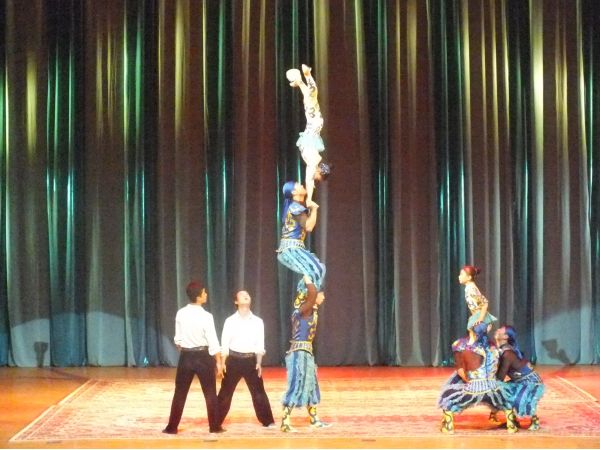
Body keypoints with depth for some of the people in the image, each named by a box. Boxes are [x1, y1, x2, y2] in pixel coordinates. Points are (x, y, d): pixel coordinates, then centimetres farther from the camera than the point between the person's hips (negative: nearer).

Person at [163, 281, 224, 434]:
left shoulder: (180, 314, -2)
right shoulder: (206, 316, -15)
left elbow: (178, 339, 6)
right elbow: (213, 342, -14)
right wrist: (218, 362, -8)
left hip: (185, 356, 3)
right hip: (203, 356, -3)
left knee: (180, 393, 11)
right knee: (210, 392, 9)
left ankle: (172, 427, 12)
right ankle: (214, 426, 13)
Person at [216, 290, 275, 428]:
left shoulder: (258, 321, 4)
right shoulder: (230, 321, 0)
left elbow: (259, 344, 4)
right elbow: (224, 344, -1)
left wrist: (259, 363, -3)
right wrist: (223, 363, -6)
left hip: (250, 360, 1)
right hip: (234, 360, -1)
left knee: (258, 391, 4)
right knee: (225, 392, 4)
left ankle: (267, 421, 13)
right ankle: (216, 422, 13)